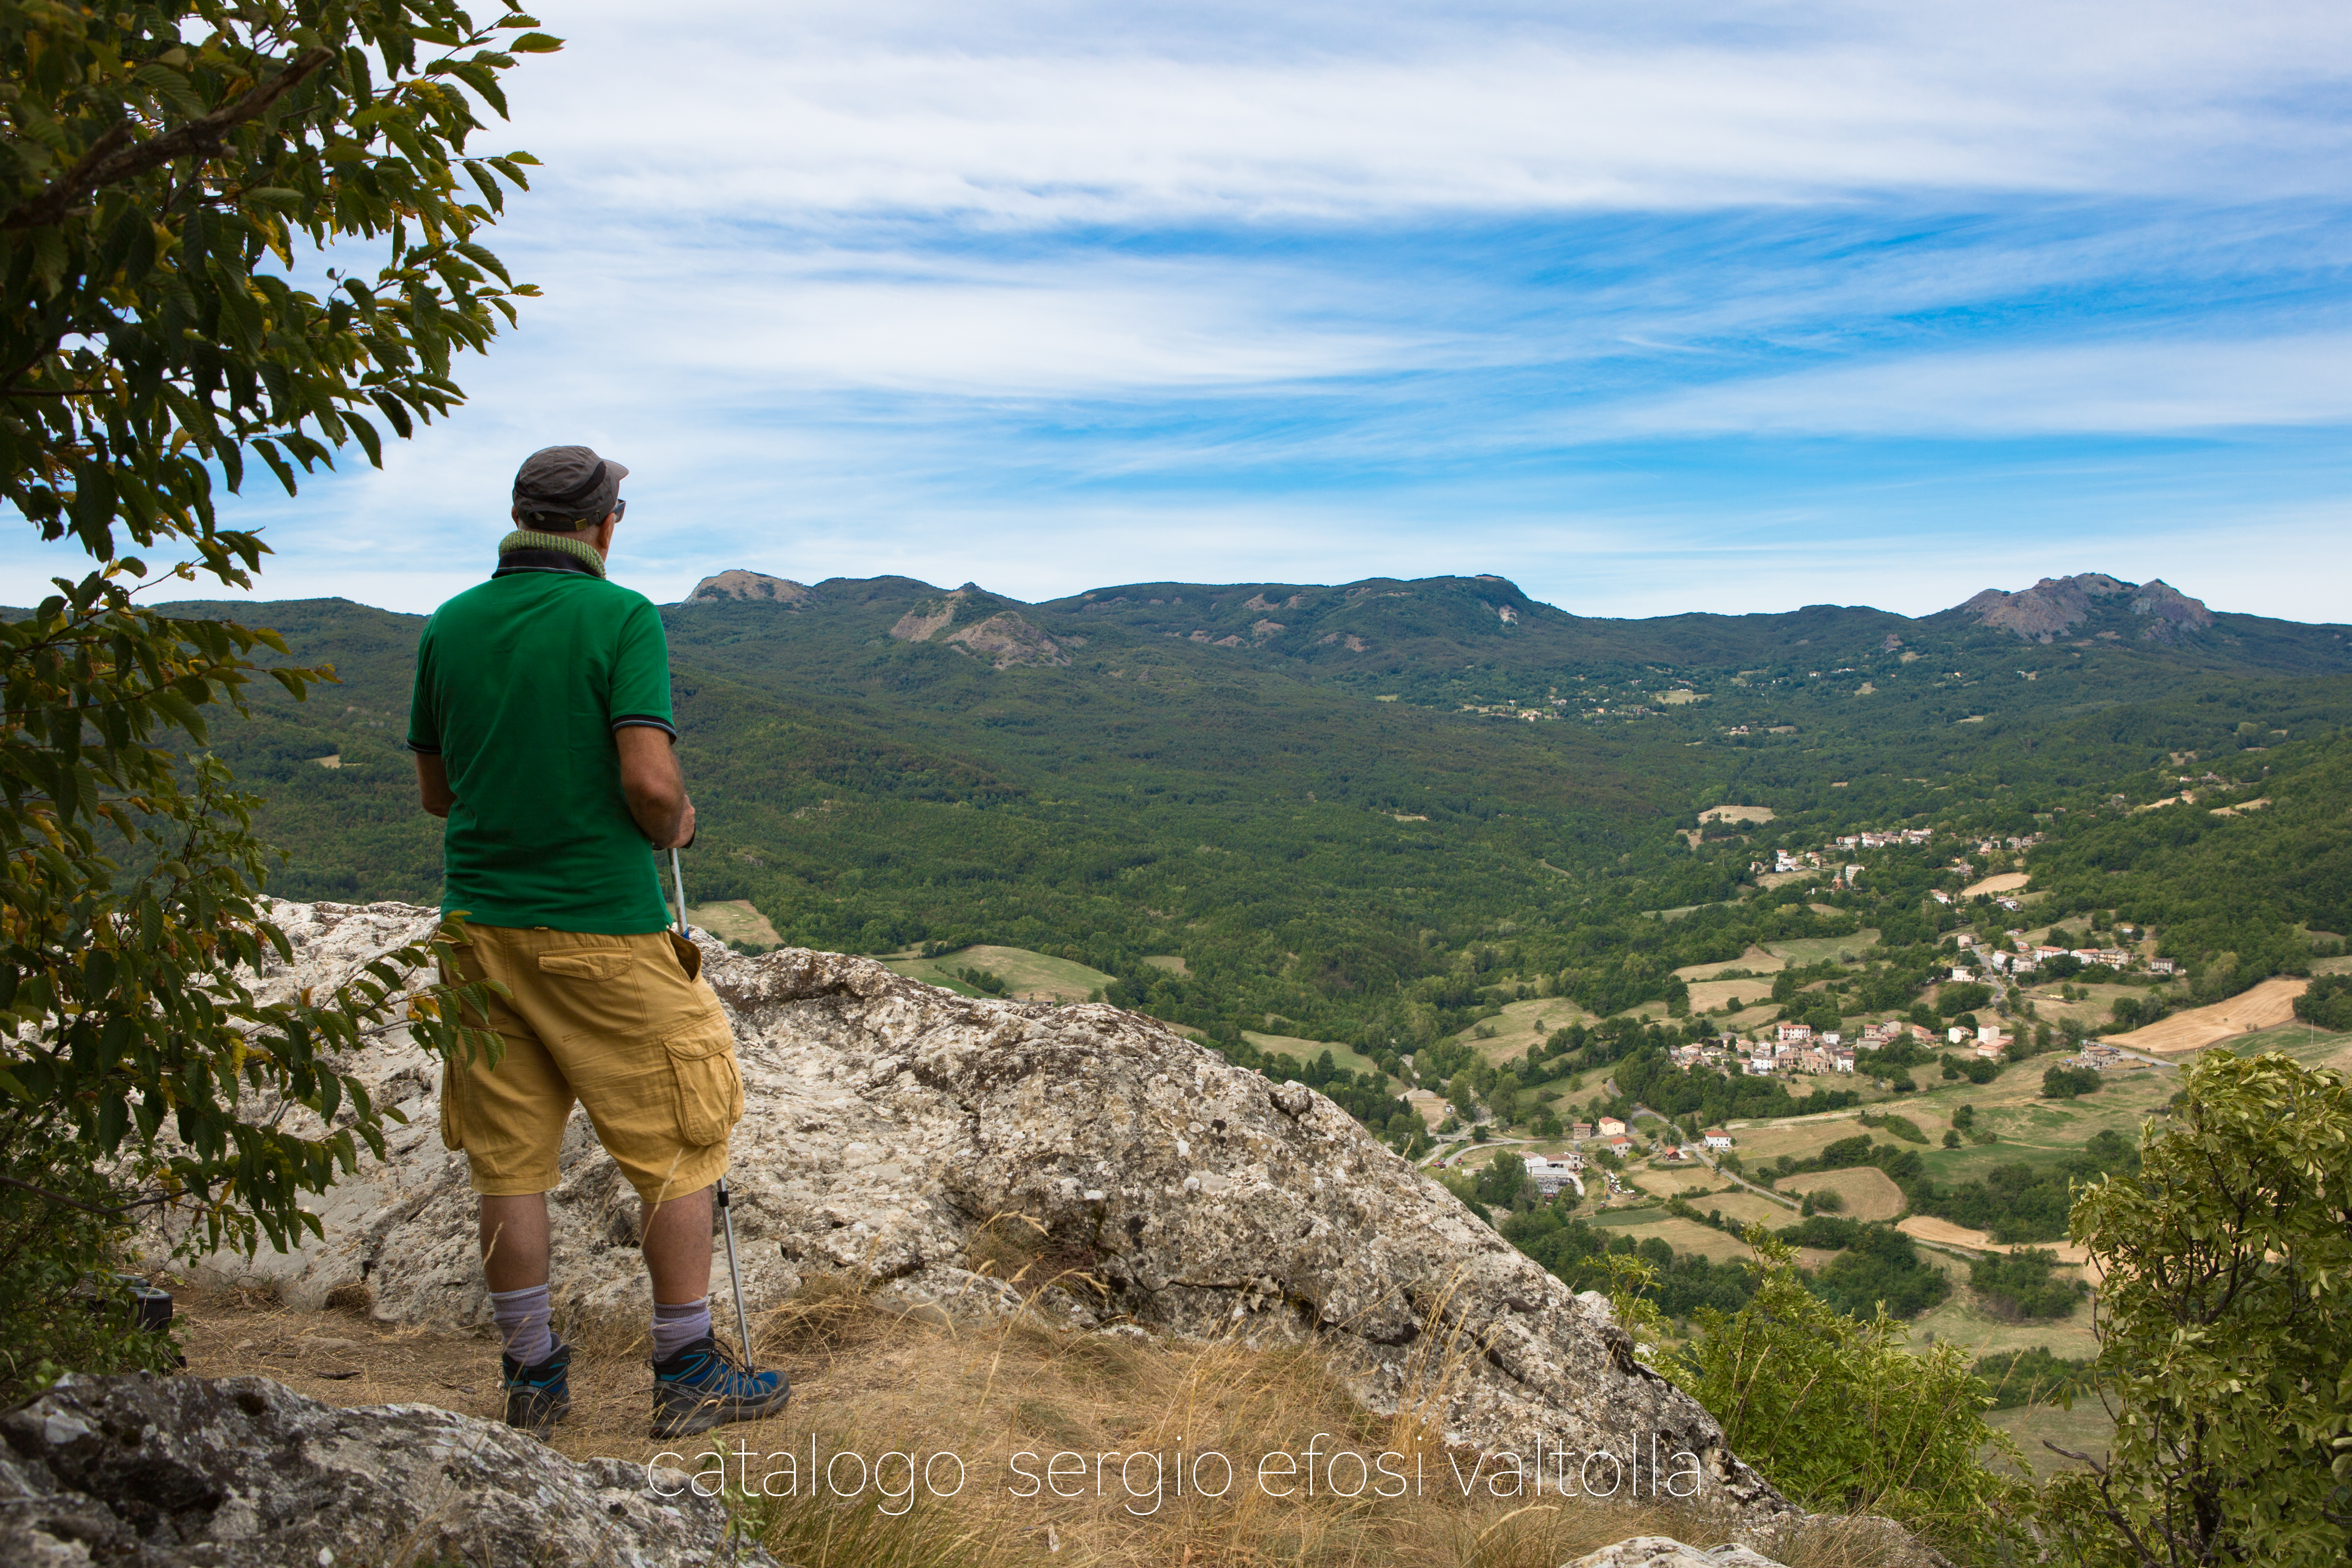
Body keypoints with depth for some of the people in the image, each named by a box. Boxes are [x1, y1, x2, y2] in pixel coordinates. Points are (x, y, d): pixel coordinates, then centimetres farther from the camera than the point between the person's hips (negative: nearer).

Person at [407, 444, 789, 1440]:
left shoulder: (450, 626, 6)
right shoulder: (620, 617, -11)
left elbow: (435, 790, 12)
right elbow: (649, 779, -20)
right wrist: (675, 826, 0)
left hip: (483, 924, 6)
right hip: (603, 929, -5)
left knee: (509, 1162, 13)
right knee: (677, 1148, 8)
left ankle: (532, 1377, 24)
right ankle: (688, 1374, 15)